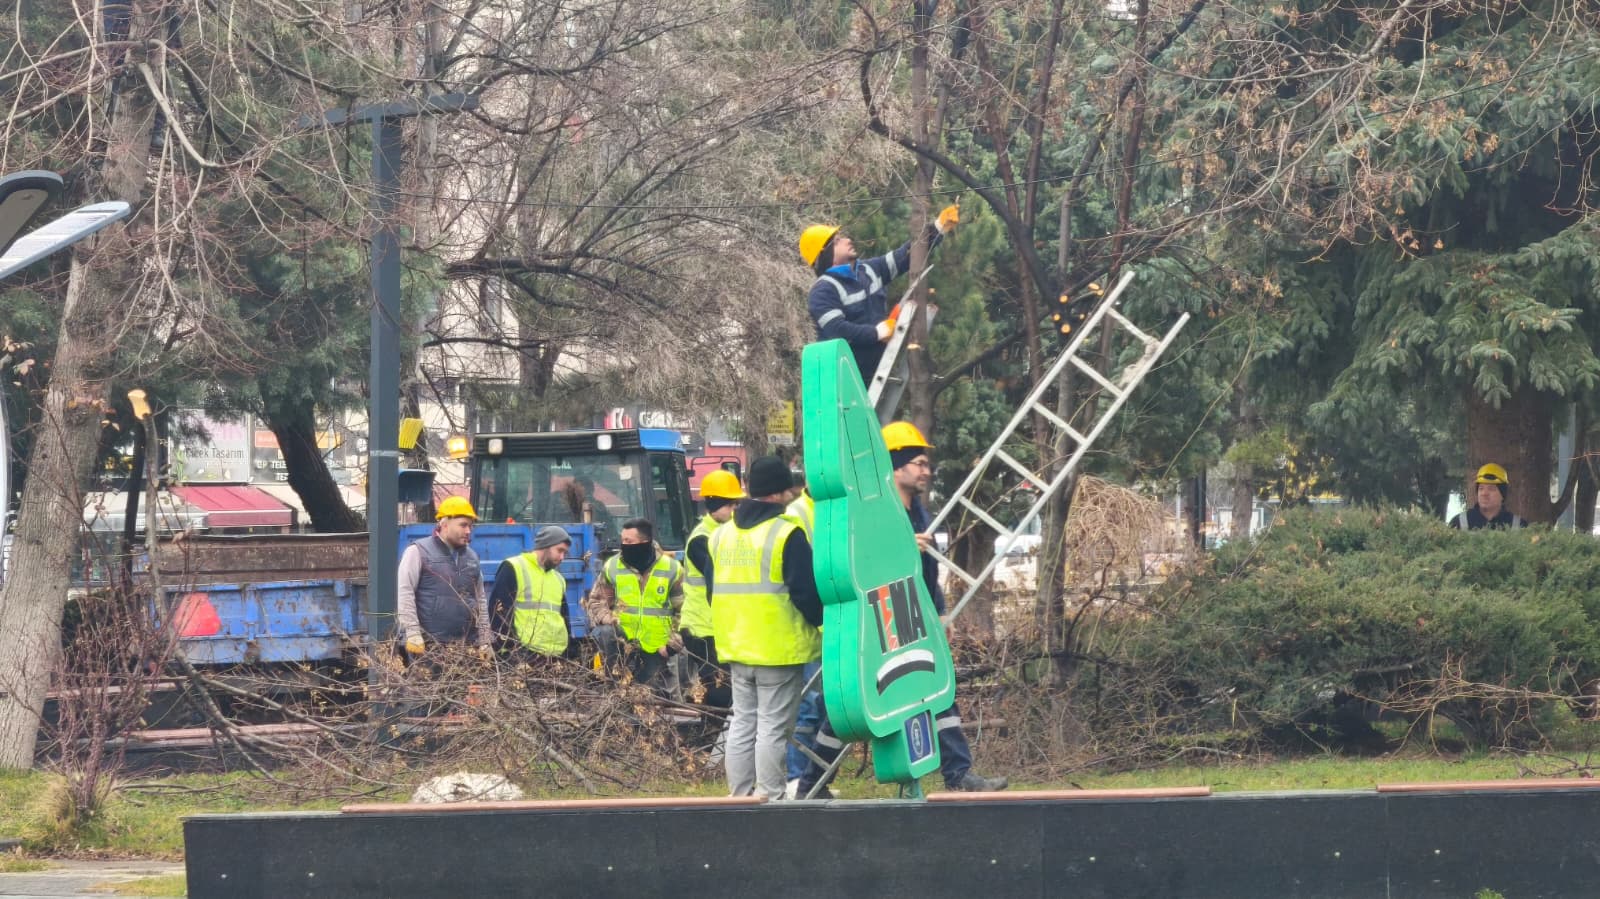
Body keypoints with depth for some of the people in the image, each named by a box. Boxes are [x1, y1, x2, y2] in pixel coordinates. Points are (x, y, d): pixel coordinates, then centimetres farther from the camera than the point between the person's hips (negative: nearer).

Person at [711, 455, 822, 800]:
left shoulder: (722, 535, 11)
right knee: (773, 727, -4)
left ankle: (740, 797, 14)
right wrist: (821, 619, 4)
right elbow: (805, 591, -14)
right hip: (779, 650, -7)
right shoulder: (787, 535, -12)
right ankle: (770, 798, -5)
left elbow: (714, 591, 16)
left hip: (736, 650, 7)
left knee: (742, 723, 13)